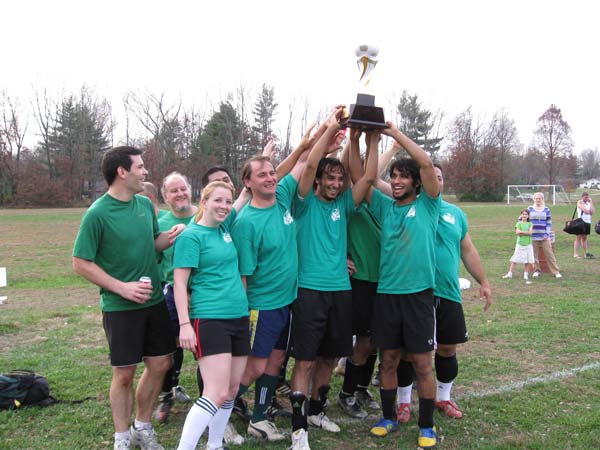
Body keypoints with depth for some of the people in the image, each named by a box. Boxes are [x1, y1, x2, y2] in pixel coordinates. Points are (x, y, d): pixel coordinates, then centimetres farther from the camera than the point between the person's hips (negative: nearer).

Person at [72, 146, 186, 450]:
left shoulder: (145, 204, 2)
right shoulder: (97, 214, -16)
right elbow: (80, 263, -13)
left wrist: (169, 238, -8)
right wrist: (122, 287, -18)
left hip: (154, 301, 6)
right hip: (120, 307, -6)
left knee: (160, 364, 12)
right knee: (124, 373, 4)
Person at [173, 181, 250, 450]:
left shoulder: (224, 227, 11)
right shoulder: (191, 235, -7)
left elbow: (244, 199, 29)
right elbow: (179, 283, -11)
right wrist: (185, 324, -17)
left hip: (239, 317, 7)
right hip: (209, 319, -7)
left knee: (232, 390, 11)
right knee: (217, 394, -14)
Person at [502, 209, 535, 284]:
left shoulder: (530, 224, 5)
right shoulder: (518, 224, 2)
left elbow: (530, 232, -10)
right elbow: (517, 232, -13)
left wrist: (521, 232, -13)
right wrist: (526, 233, -14)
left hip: (528, 245, 1)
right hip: (520, 245, -1)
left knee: (528, 261, 2)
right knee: (514, 260, 1)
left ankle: (526, 276, 11)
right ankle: (510, 273, 7)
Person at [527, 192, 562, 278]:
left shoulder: (546, 210, 6)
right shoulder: (530, 209, 5)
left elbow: (549, 223, 6)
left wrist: (547, 234, -5)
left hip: (544, 236, 0)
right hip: (533, 236, 0)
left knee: (549, 254, -3)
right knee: (534, 254, 4)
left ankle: (556, 271, 2)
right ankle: (537, 270, 18)